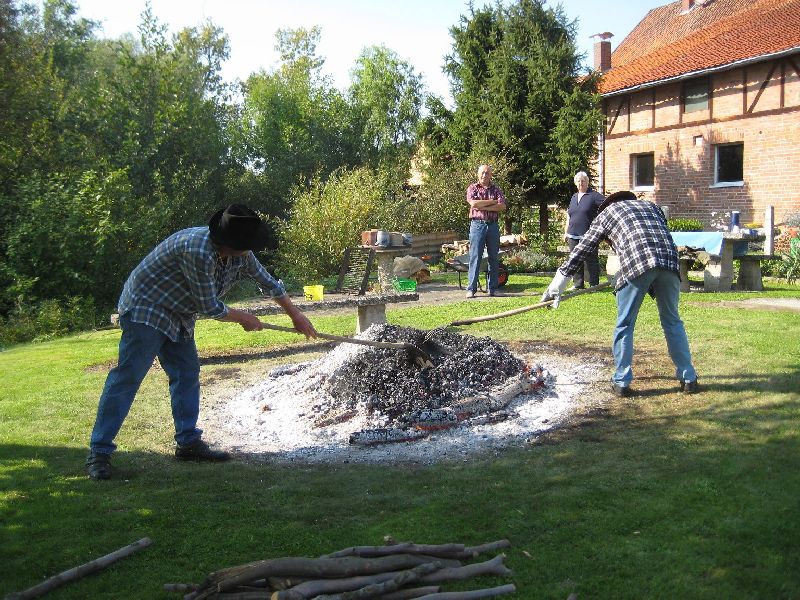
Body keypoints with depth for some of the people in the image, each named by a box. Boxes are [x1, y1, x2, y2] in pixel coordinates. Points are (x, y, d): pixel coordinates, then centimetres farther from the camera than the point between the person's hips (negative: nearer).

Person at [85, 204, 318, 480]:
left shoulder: (241, 256, -5)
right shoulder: (198, 251, -32)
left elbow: (269, 282, 12)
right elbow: (210, 307, -24)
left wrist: (296, 315, 21)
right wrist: (244, 318, -7)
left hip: (177, 317, 9)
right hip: (145, 310, -9)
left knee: (187, 374, 8)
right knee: (127, 378, -9)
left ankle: (188, 442, 16)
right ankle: (98, 452, -5)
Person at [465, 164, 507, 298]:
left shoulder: (496, 189, 12)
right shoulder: (473, 188, 7)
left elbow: (502, 206, -4)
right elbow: (473, 204, -12)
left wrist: (483, 207, -12)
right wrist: (492, 202, -6)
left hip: (493, 225, 3)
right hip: (478, 225, -3)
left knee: (494, 258, 5)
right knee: (475, 257, -5)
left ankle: (492, 288, 11)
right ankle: (471, 288, -4)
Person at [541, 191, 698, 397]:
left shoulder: (606, 213, 24)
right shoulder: (651, 206, 34)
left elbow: (582, 249, 22)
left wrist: (559, 281, 26)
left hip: (635, 264, -4)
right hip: (669, 261, 4)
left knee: (625, 324, 8)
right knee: (672, 322, 16)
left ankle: (621, 381, 11)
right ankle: (688, 378, 20)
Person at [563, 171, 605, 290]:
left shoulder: (594, 195, -2)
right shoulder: (574, 197, 18)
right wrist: (566, 232, 21)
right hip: (573, 236, 6)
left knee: (591, 261, -1)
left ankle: (594, 285, 5)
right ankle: (578, 285, 16)